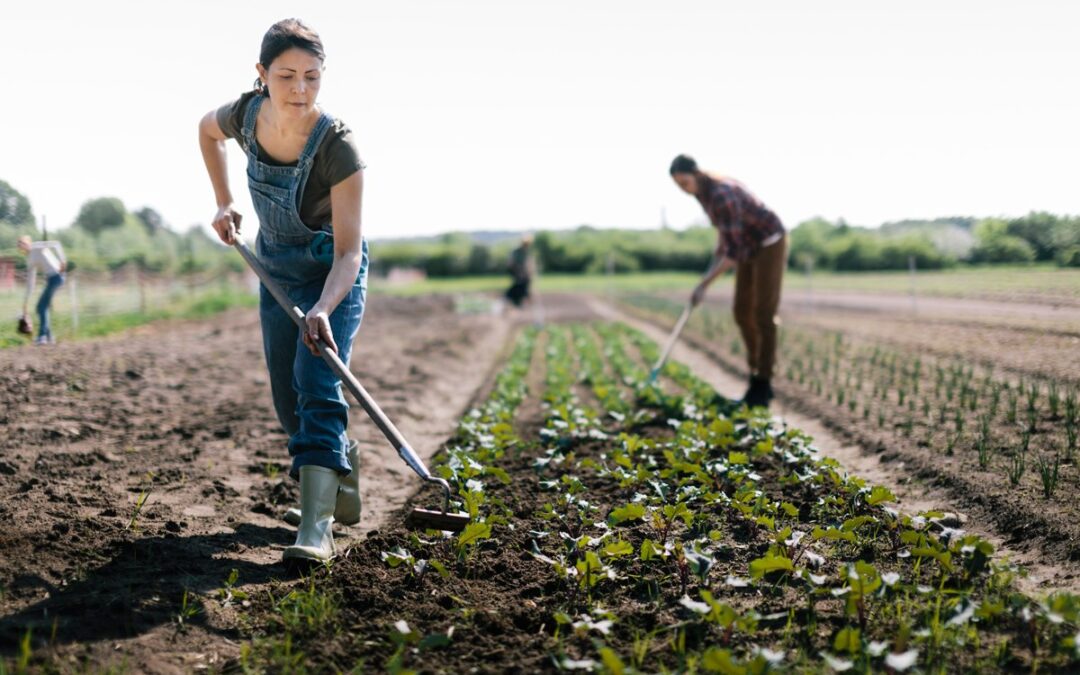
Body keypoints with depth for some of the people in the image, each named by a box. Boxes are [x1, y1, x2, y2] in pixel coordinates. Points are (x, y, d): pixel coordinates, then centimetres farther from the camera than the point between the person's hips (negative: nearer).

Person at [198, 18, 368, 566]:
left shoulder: (337, 147, -30)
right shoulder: (245, 115, -18)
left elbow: (349, 251, -31)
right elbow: (206, 130, 10)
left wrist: (323, 310, -46)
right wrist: (223, 203, 5)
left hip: (333, 271, -5)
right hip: (276, 267, 5)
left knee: (317, 387, -20)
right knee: (286, 398, 7)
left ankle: (317, 526, -24)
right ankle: (342, 459, 34)